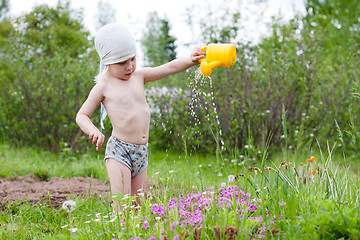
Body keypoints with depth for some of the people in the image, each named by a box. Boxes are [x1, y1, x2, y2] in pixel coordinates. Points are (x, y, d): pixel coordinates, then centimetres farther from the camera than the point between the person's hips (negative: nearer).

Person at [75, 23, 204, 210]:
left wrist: (190, 60, -13)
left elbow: (169, 68, 5)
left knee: (139, 206, 10)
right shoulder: (103, 87, -2)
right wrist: (93, 131, -20)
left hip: (141, 152, 6)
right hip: (118, 150, -6)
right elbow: (81, 115, 0)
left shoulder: (140, 76, 10)